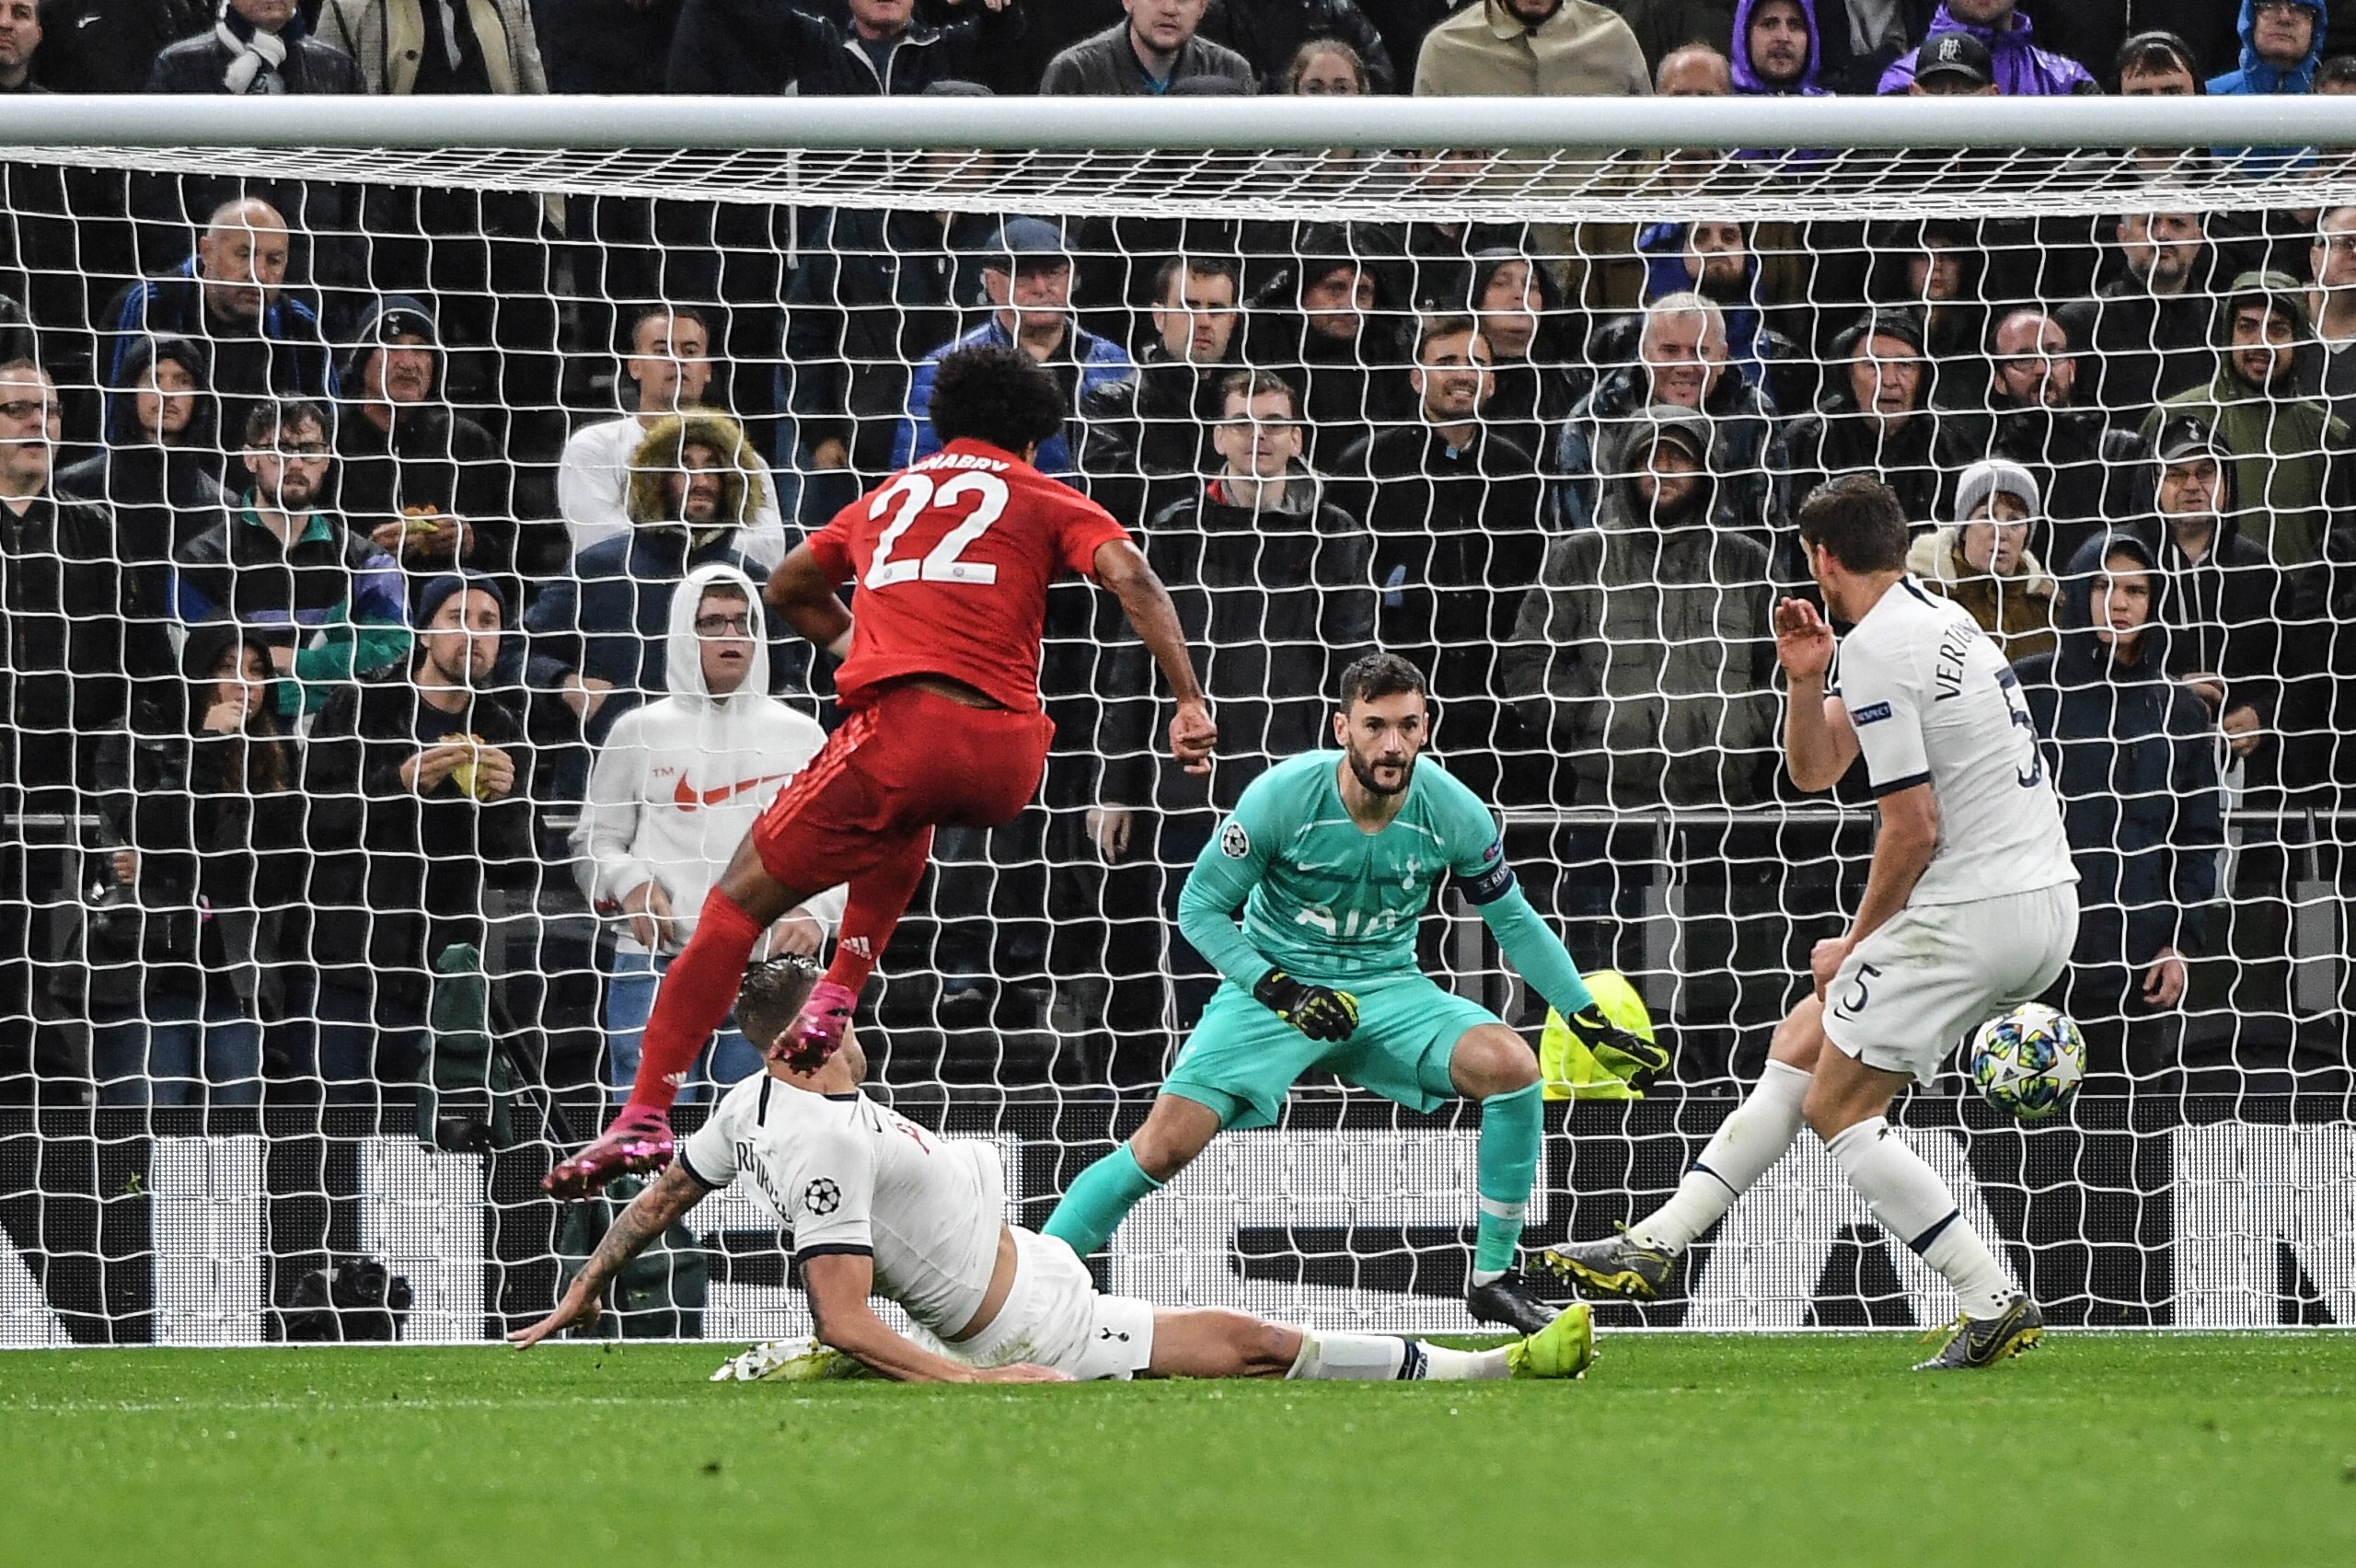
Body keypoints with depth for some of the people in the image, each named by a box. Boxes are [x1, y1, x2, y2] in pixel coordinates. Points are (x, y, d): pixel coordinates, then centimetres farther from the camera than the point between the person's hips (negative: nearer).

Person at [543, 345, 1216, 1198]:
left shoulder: (886, 499, 27)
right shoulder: (1046, 500, 19)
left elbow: (788, 590, 42)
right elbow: (1133, 580, 0)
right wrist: (1189, 702, -5)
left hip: (898, 729, -1)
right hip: (1008, 759, 1)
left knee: (740, 898, 5)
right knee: (907, 817, 38)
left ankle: (645, 1115, -8)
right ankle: (837, 996, 22)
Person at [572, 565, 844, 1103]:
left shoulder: (800, 736, 12)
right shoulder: (639, 731, 9)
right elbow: (593, 842, 11)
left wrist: (814, 913, -5)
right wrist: (629, 883, -10)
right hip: (653, 965, -1)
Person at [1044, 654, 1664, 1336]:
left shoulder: (1453, 812, -13)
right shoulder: (1282, 796, -20)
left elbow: (1514, 921, 4)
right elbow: (1199, 908, -10)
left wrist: (1592, 1022, 1)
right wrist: (1281, 992, -22)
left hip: (1388, 990, 2)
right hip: (1275, 983, -2)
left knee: (1511, 1065, -24)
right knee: (1165, 1146, -20)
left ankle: (1492, 1279, -9)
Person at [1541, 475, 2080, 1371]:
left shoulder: (1876, 650, -14)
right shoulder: (1937, 622, 17)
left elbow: (1914, 829, -17)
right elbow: (1814, 770, 24)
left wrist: (1859, 945, -4)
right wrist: (1807, 682, 5)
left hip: (1974, 915, -10)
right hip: (2045, 903, 10)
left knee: (1836, 1106, -2)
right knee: (1803, 1042, 15)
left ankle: (1995, 1303, -6)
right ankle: (1655, 1246, 17)